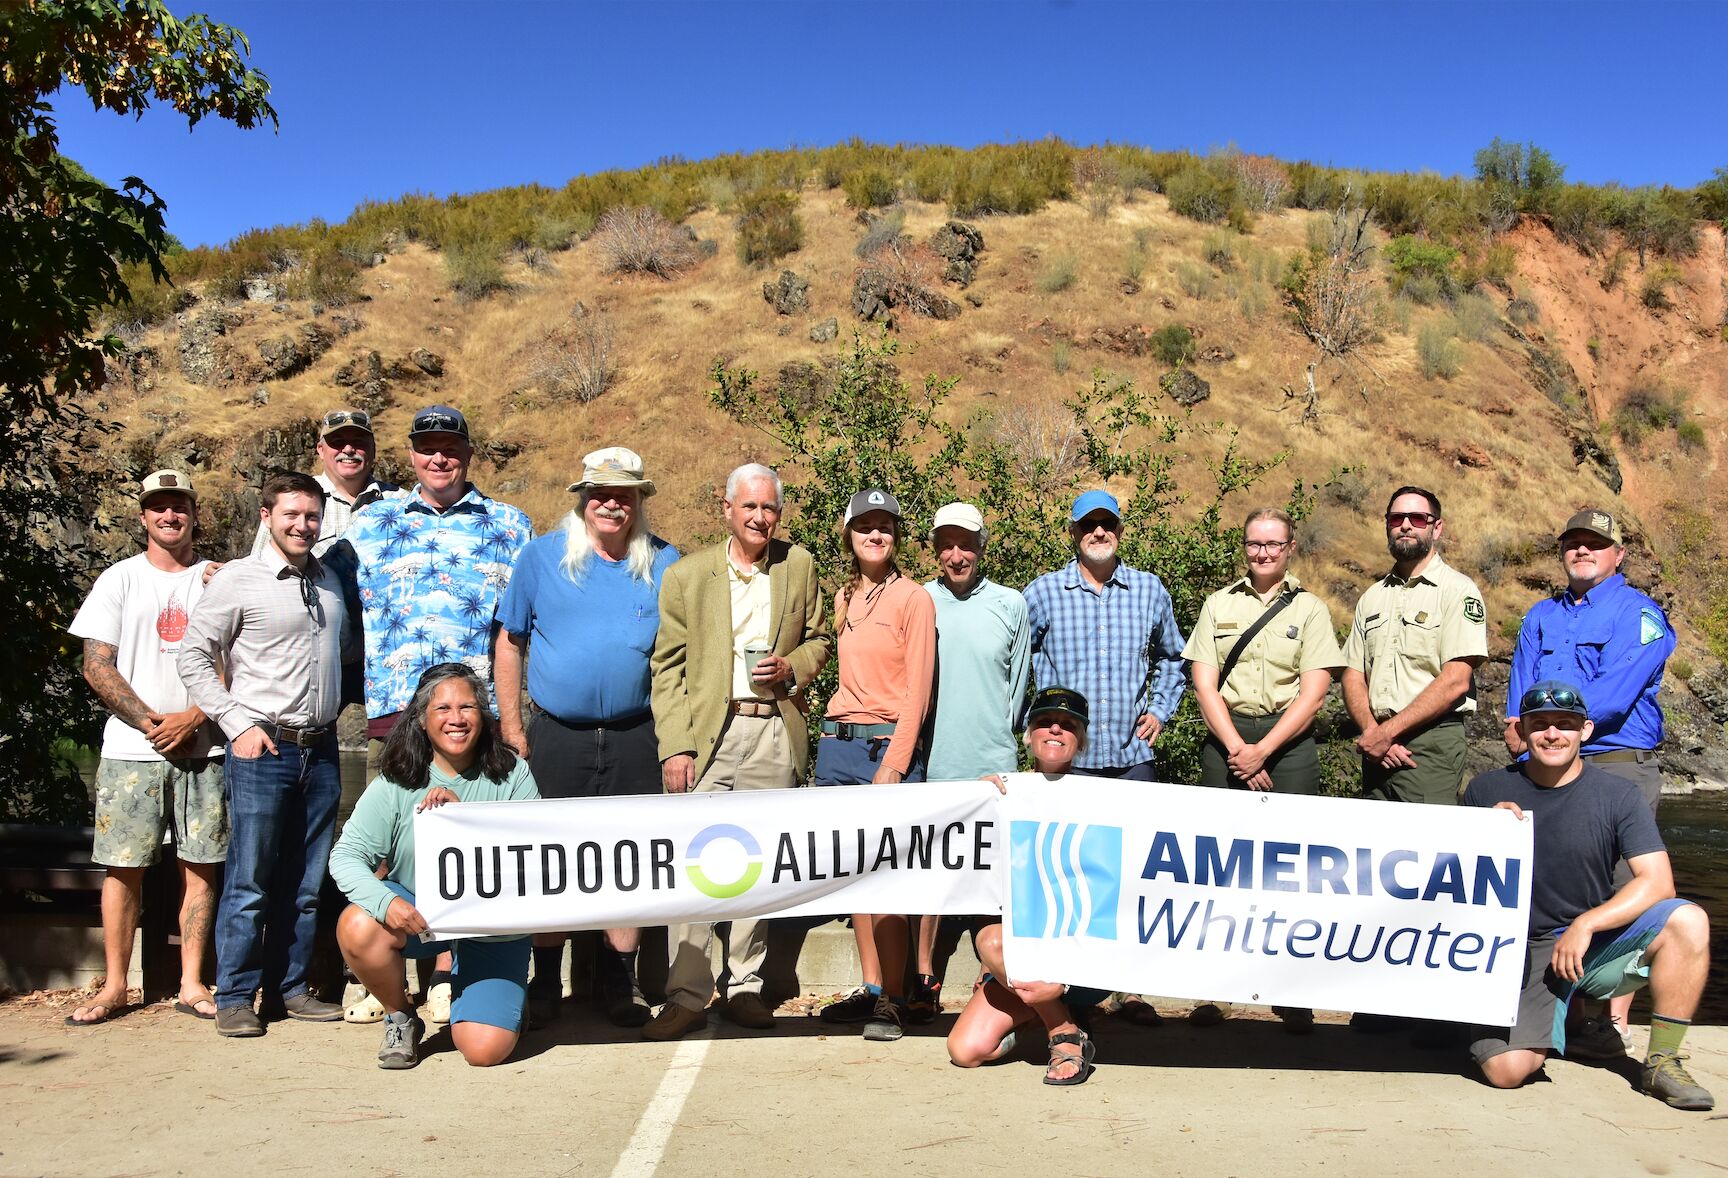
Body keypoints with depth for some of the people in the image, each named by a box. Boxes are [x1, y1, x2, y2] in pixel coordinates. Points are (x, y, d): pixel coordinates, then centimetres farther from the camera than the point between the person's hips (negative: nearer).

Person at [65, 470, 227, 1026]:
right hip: (131, 750, 0)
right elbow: (97, 666, 1)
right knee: (124, 867, 1)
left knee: (200, 865, 2)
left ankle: (192, 985, 10)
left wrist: (193, 718, -10)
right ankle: (114, 987, 12)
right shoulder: (120, 579, 7)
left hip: (202, 748, 0)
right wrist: (150, 722, -10)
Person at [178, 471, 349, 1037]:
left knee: (305, 884, 9)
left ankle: (290, 989, 19)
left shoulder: (330, 581, 14)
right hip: (263, 748, -5)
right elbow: (194, 655, -3)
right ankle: (235, 998, 9)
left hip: (321, 749, 5)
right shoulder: (238, 579, -3)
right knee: (249, 882, -2)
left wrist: (333, 714, 13)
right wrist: (239, 725, -8)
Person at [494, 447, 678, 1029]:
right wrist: (511, 728, 1)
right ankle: (545, 984, 19)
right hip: (556, 736, 0)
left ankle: (620, 983, 19)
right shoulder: (542, 556, 3)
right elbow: (509, 642, 7)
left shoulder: (665, 564, 4)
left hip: (635, 739, 1)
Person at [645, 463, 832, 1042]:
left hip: (775, 734, 2)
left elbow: (819, 641, 18)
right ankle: (686, 995, 2)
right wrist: (674, 746, -7)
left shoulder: (799, 566, 9)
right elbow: (667, 667, 1)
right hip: (706, 734, -2)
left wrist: (791, 666, -4)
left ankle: (745, 987, 19)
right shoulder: (686, 574, 4)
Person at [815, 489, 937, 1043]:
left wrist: (893, 765, -15)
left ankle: (893, 999, 2)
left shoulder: (913, 598, -4)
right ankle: (869, 988, 16)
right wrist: (834, 740, 14)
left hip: (887, 745, -6)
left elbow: (917, 690, -9)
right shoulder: (844, 599, 15)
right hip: (837, 744, 6)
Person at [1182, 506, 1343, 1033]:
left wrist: (1263, 750, -10)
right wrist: (1236, 748, -8)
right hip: (1225, 740, 1)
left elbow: (1312, 694, -1)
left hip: (1288, 743, -1)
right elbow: (1204, 683, 4)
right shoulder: (1219, 605, 11)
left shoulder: (1309, 609, 7)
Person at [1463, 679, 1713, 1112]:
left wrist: (1586, 924, -22)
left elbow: (1658, 882, -11)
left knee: (1688, 922, -28)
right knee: (1506, 1070, -21)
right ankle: (1563, 1018, 16)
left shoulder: (1617, 795, -2)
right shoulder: (1486, 791, 0)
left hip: (1599, 940, 1)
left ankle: (1663, 1063, -10)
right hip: (1522, 952, -1)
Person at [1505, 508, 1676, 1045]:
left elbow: (1613, 695, -13)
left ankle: (1615, 1021, 1)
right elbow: (1521, 690, 9)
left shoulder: (1637, 613, 0)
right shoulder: (1541, 617, 20)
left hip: (1619, 766, -5)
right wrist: (1523, 733, -11)